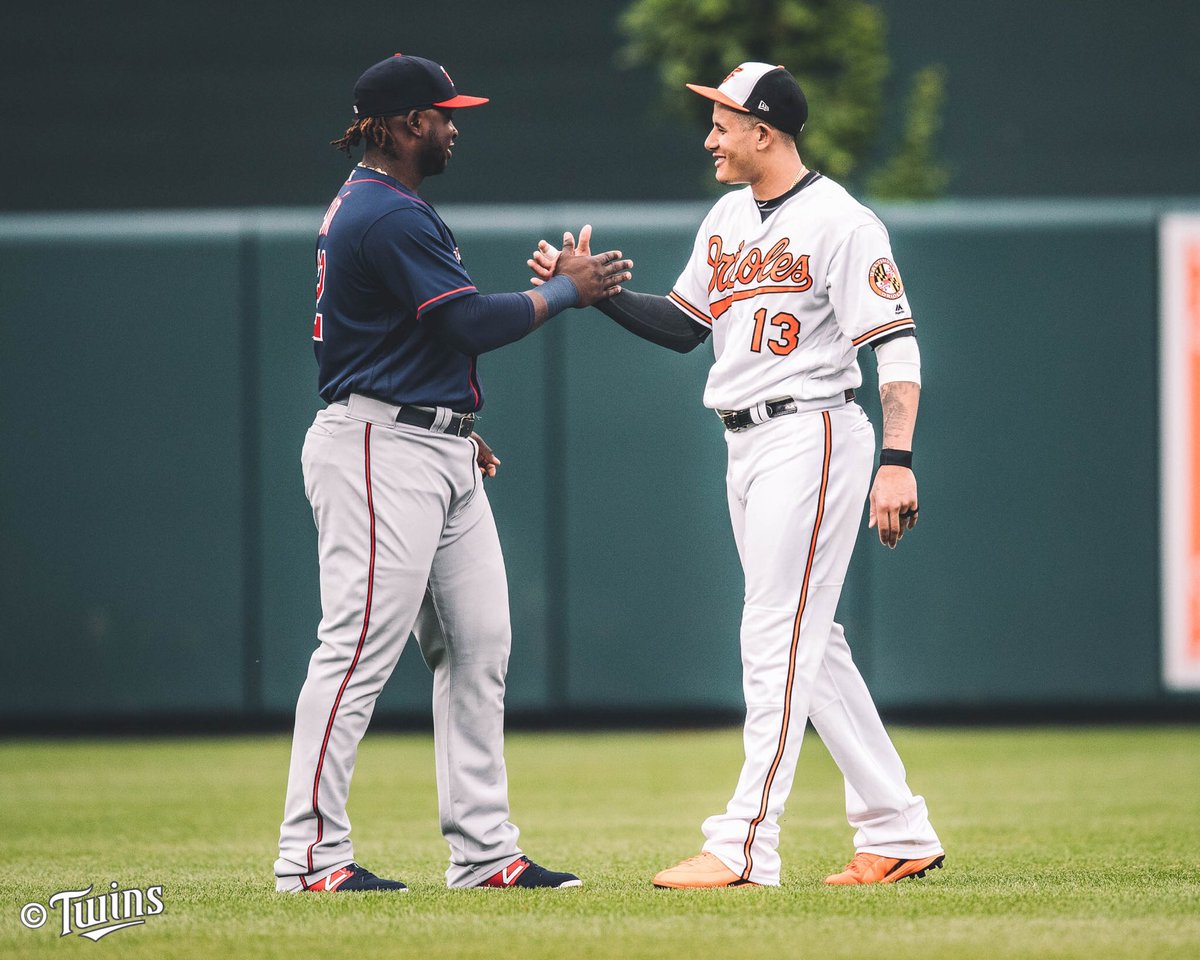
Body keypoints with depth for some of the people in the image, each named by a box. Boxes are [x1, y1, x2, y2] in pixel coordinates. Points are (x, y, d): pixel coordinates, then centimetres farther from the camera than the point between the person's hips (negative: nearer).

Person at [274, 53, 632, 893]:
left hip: (439, 456, 11)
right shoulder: (386, 216, -16)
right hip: (379, 452, -11)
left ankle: (483, 849, 10)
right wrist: (567, 289, -6)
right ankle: (310, 856, -9)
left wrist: (455, 433, 21)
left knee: (479, 643, 8)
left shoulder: (384, 208, 18)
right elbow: (472, 323, -19)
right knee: (361, 649, -11)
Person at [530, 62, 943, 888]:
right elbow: (683, 326, 22)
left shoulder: (840, 222, -13)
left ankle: (745, 847, -13)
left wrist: (898, 461, -26)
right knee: (808, 644, 10)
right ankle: (898, 833, 16)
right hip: (747, 448, 9)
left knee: (777, 640, -11)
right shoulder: (727, 220, 14)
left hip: (812, 438, -9)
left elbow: (897, 346, -17)